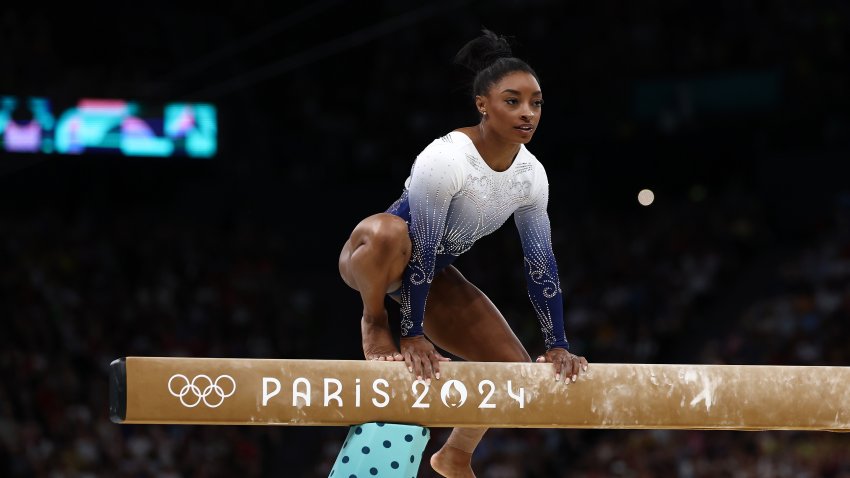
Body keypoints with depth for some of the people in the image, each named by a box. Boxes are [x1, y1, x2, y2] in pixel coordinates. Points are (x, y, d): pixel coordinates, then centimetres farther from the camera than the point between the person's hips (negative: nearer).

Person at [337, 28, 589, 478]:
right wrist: (414, 335, -30)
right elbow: (421, 251, -30)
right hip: (371, 261, -7)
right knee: (388, 233, -44)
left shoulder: (531, 174, -9)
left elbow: (541, 263, -3)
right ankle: (375, 323, -15)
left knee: (514, 366, 1)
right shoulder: (446, 159, -30)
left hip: (435, 276, 7)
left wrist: (557, 344, -5)